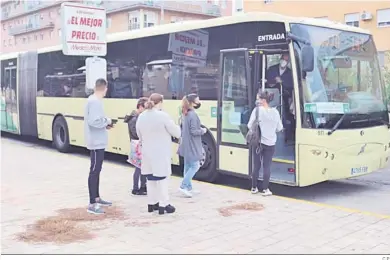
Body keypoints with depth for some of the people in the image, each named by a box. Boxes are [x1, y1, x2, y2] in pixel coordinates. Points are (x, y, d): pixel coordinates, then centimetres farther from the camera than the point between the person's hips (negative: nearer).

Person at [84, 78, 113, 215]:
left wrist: (105, 125, 11)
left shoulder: (93, 100, 11)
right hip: (97, 142, -10)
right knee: (94, 171, -7)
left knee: (97, 170, 17)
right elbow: (93, 121, -28)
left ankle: (96, 198, 29)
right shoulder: (95, 102, -19)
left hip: (98, 142, 10)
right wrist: (107, 121, -13)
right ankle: (92, 204, -2)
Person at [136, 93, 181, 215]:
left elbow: (140, 135, 12)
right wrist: (177, 127, 11)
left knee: (151, 178, 15)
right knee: (162, 178, 1)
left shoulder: (141, 117, 3)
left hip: (147, 153, 6)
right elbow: (176, 132, -10)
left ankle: (151, 203, 22)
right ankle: (163, 205, 5)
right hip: (161, 153, -6)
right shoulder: (163, 116, -17)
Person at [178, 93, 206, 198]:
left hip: (186, 145, 9)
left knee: (188, 166, 13)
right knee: (195, 166, -2)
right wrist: (202, 131, -7)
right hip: (192, 146, -9)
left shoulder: (185, 114, 9)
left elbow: (182, 128, 17)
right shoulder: (193, 115, -19)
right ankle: (183, 186, -6)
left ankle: (188, 188, 19)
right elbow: (193, 131, -21)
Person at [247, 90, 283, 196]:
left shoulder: (257, 110, -9)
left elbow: (250, 125, -8)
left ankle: (254, 187, 17)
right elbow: (279, 128, 6)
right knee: (267, 166, 6)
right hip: (270, 143, 1)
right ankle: (265, 189, 6)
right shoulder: (275, 112, 0)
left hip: (258, 142, -1)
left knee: (256, 165, 9)